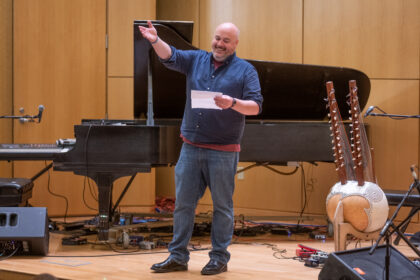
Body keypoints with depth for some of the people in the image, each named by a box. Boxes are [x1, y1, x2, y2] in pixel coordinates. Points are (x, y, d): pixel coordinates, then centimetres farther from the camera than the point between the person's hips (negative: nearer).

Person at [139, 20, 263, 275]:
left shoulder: (245, 70, 0)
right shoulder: (196, 60, 9)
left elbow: (256, 106, -8)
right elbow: (170, 56, -6)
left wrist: (233, 103, -27)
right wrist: (155, 40, -26)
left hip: (223, 151, -3)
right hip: (191, 147, 4)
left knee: (222, 206, 4)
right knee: (183, 203, 6)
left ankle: (220, 258, 13)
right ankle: (178, 256, 14)